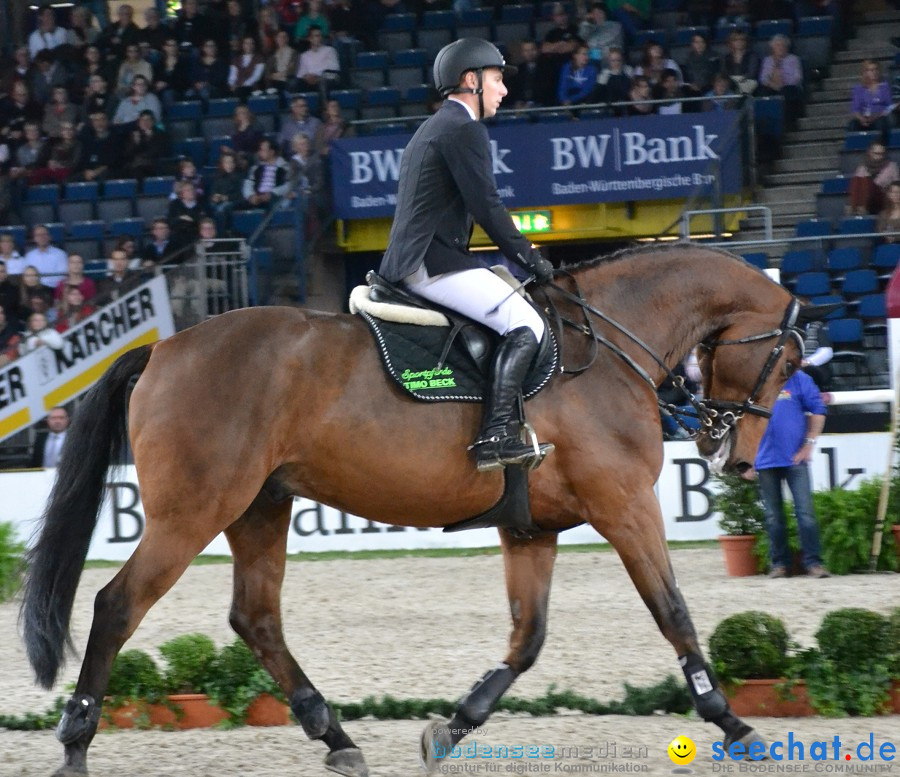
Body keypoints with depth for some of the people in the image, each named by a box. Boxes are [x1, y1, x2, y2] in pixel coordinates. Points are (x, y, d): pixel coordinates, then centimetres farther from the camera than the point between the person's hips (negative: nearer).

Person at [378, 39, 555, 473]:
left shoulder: (432, 128, 25)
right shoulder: (464, 130, -8)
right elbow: (487, 208, -13)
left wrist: (524, 259, 23)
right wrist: (531, 261, -5)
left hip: (406, 263, 11)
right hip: (433, 262, -11)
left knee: (517, 319, 23)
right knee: (525, 324, -19)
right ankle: (496, 436, -30)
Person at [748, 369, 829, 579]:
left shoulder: (799, 380, -1)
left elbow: (818, 412, 0)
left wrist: (809, 444, -7)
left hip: (795, 458, -3)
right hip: (766, 460, 3)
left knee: (805, 511, -6)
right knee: (773, 516, 7)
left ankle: (813, 562, -3)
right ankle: (779, 563, 15)